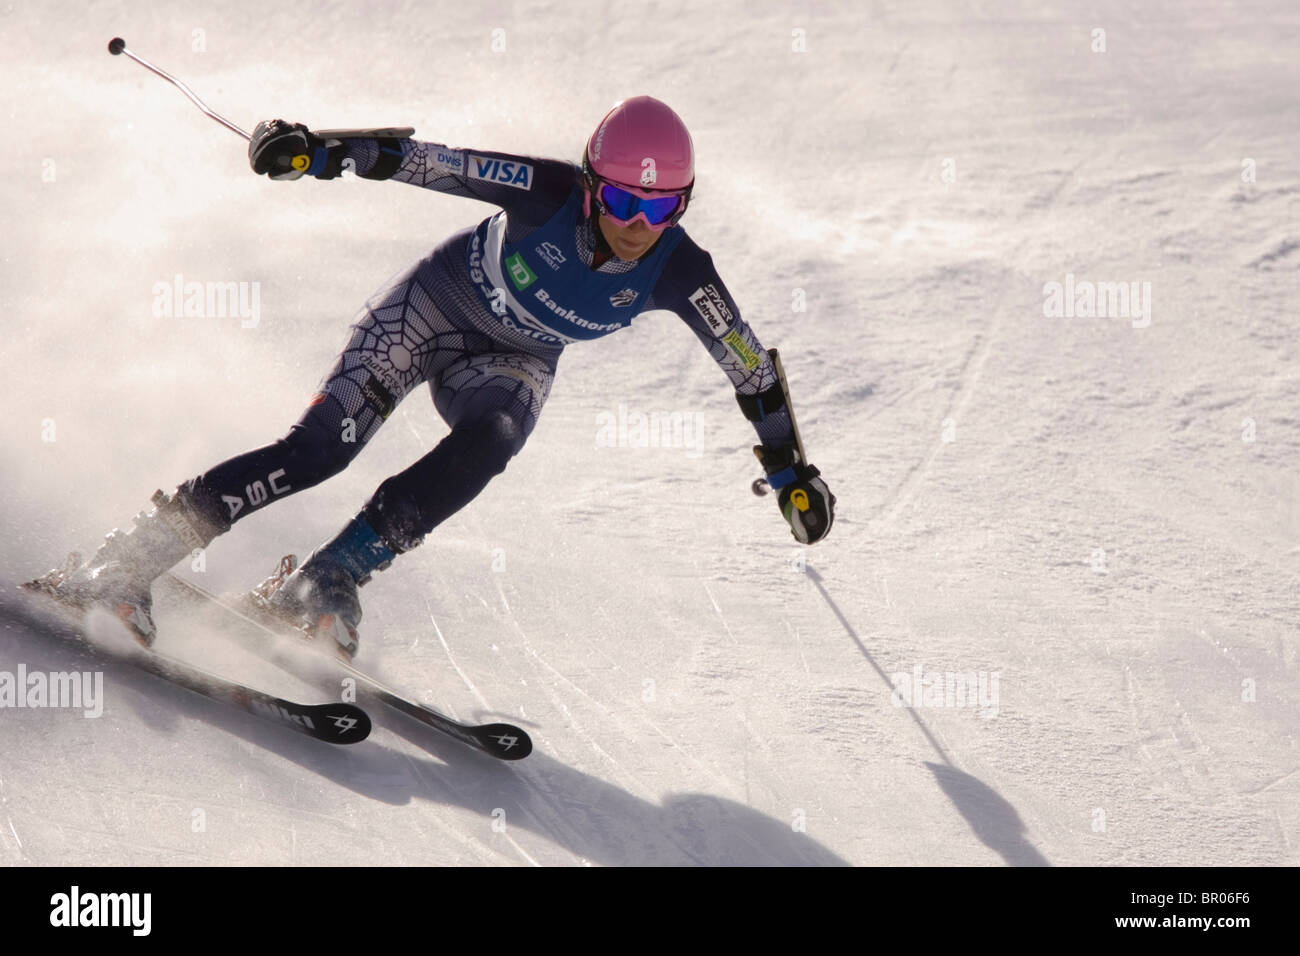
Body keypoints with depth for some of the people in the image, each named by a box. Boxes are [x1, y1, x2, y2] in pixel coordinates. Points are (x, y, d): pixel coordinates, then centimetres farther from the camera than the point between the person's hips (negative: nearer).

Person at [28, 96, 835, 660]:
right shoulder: (548, 193, -30)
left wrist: (789, 467, -9)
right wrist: (324, 153, -33)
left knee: (487, 445, -33)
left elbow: (749, 365, -12)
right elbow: (436, 163, -26)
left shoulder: (677, 272, -24)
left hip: (512, 363, 3)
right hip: (430, 308, -3)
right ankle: (124, 568, -18)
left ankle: (324, 581, -26)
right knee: (320, 450, -20)